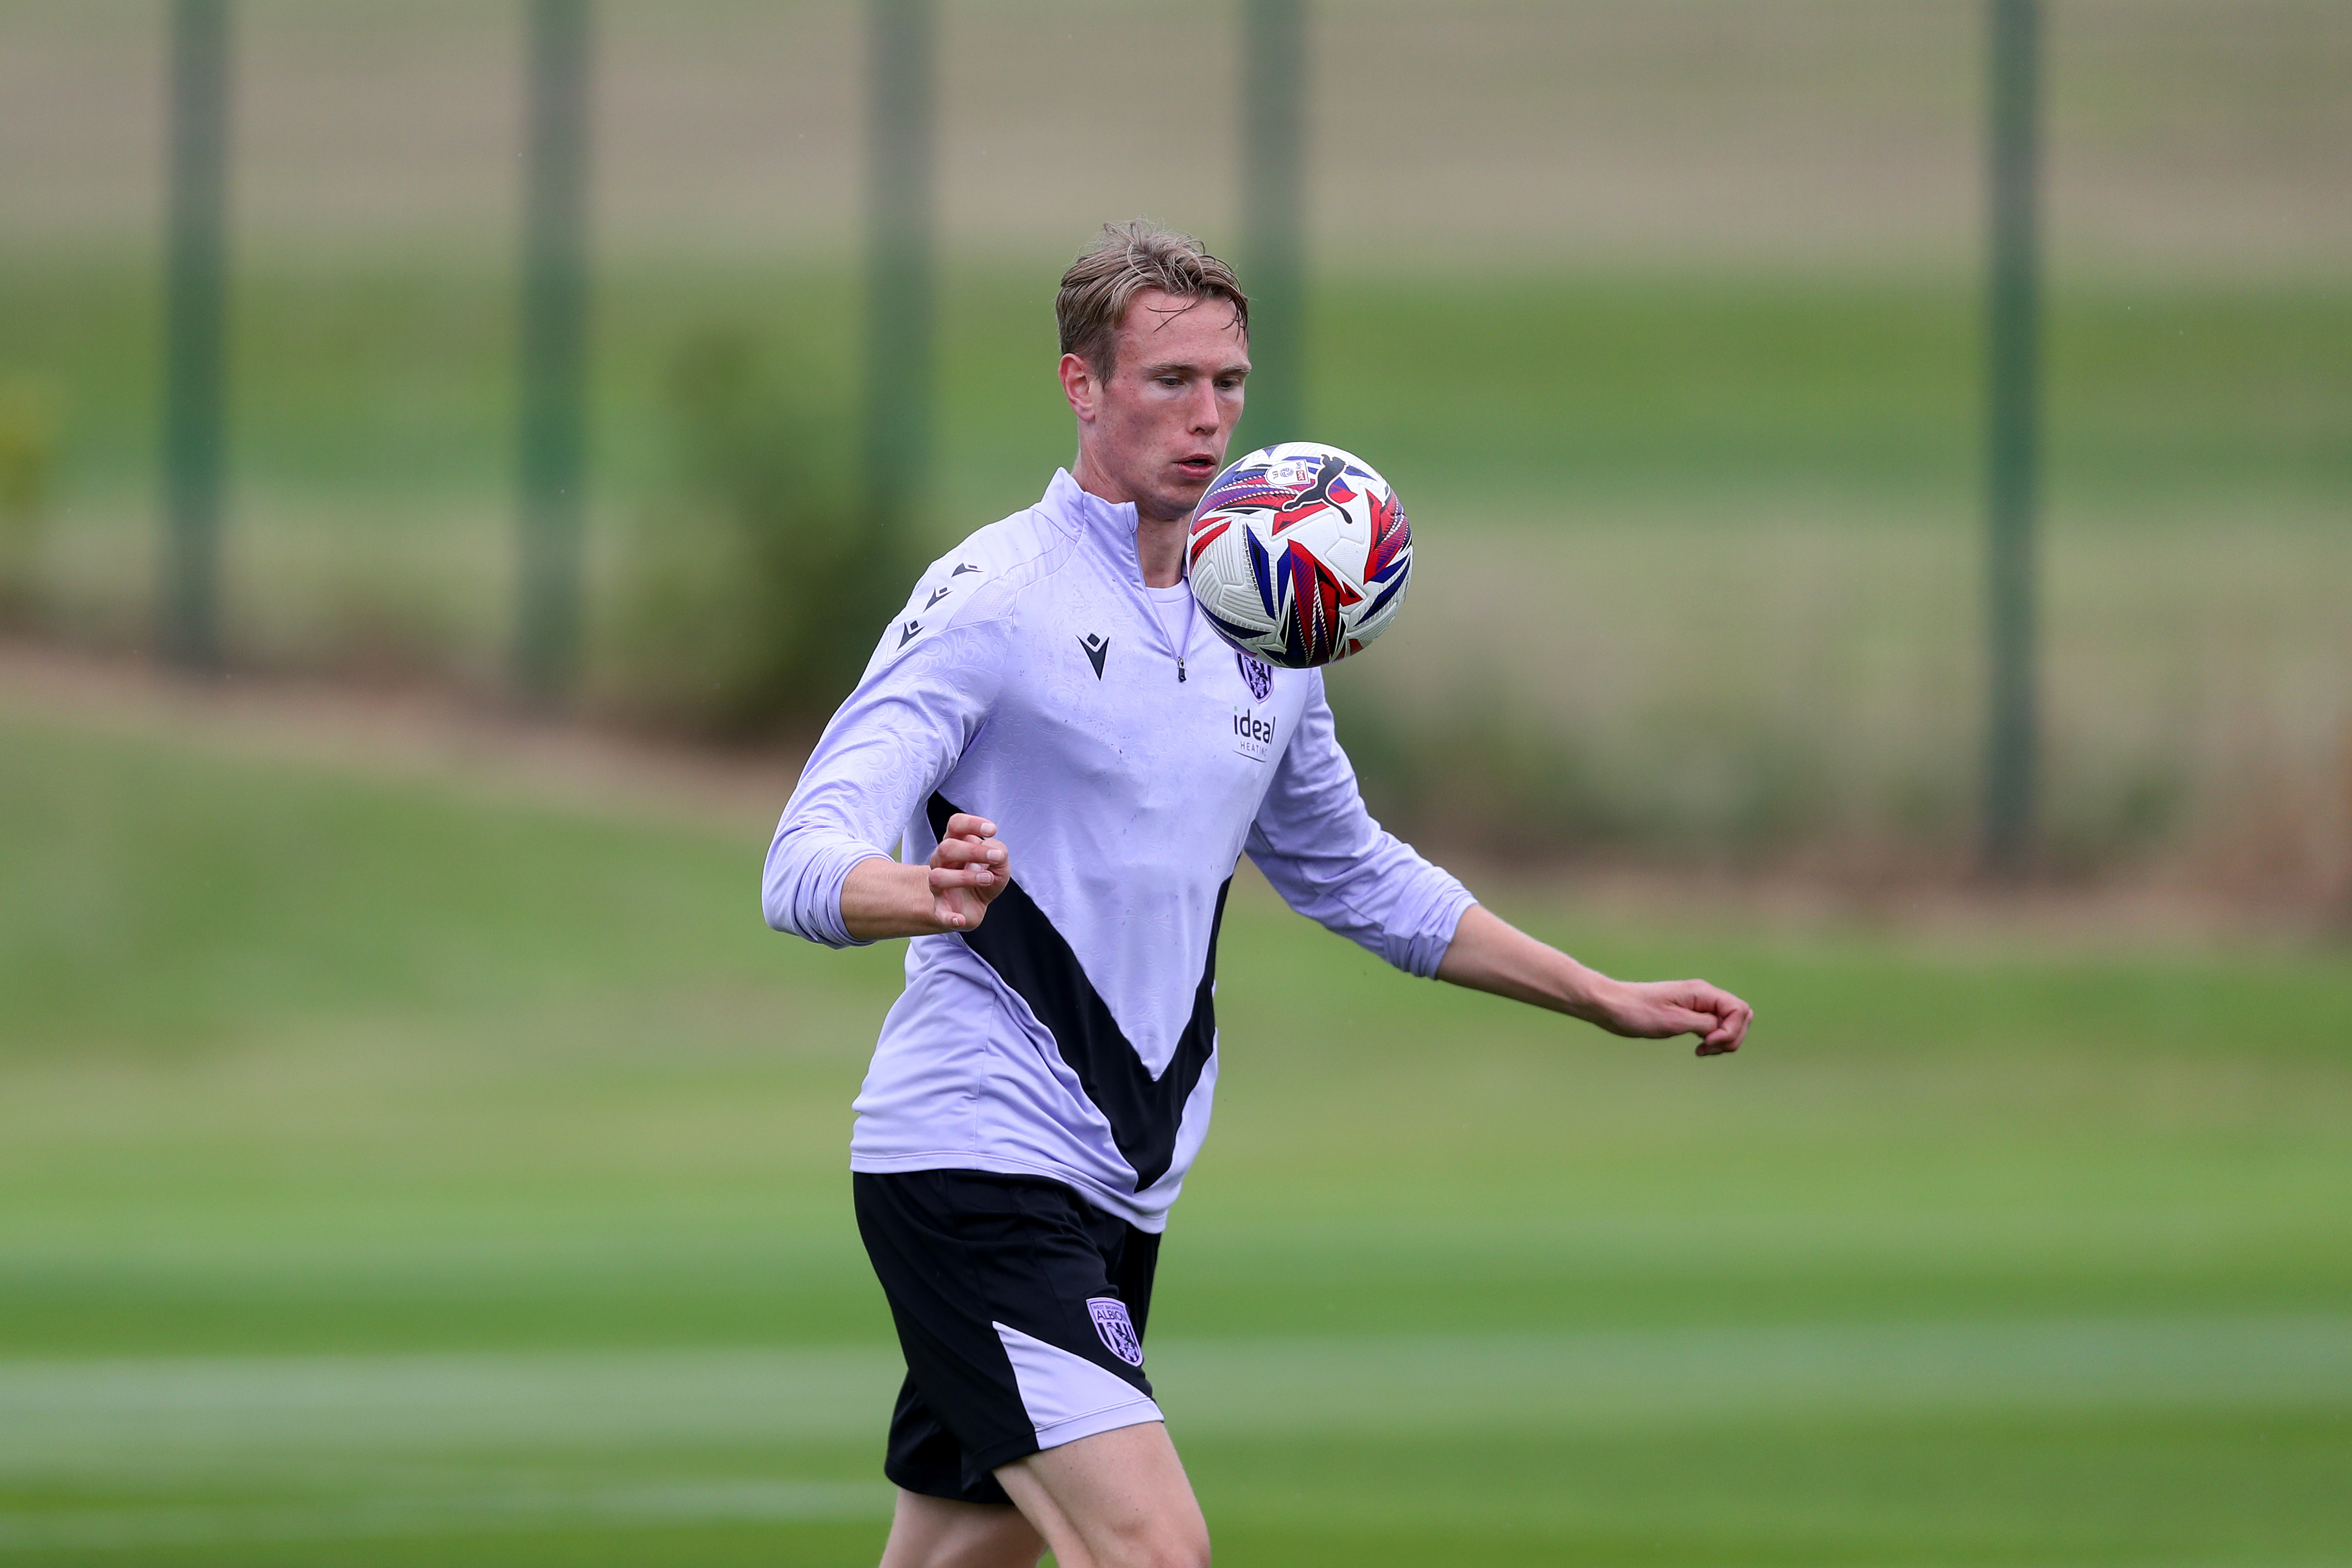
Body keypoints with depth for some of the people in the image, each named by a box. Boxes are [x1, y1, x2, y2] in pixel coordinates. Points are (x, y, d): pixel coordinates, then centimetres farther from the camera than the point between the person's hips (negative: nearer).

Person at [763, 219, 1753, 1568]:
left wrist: (1610, 1002, 26)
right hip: (975, 1155, -8)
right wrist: (927, 893, -43)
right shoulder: (992, 596, -10)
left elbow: (1358, 877, 29)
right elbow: (808, 867, -20)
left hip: (1121, 1193, 8)